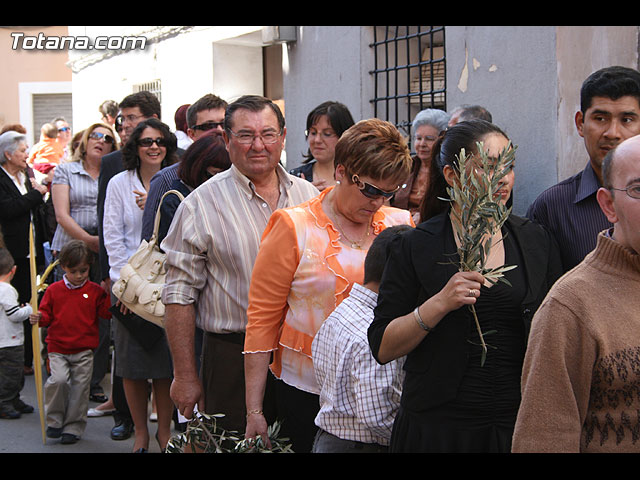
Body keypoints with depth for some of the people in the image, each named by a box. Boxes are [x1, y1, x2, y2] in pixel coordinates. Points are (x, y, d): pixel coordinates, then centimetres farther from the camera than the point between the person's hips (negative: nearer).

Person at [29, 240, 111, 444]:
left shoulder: (95, 291, 4)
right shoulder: (54, 290, 6)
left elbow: (106, 313, -2)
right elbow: (47, 314, 9)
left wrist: (109, 293, -15)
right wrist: (39, 318, -12)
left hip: (84, 351, 0)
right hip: (58, 349, 0)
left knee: (79, 388, 1)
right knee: (58, 380, -18)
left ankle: (73, 428, 15)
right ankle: (54, 421, 2)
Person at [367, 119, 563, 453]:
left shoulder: (536, 240, 5)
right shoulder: (416, 246, -5)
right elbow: (382, 348, -9)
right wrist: (440, 303, -21)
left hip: (519, 424, 3)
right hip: (439, 429, -2)